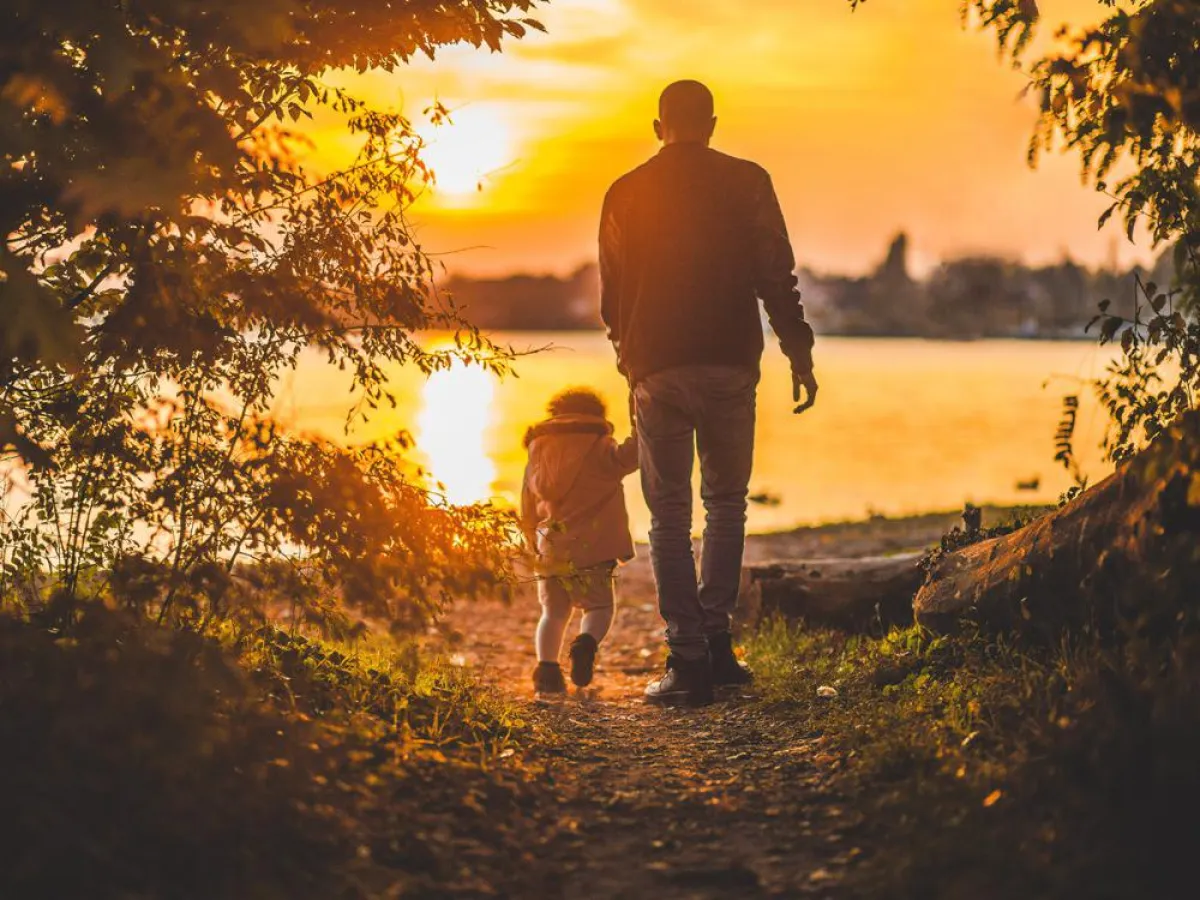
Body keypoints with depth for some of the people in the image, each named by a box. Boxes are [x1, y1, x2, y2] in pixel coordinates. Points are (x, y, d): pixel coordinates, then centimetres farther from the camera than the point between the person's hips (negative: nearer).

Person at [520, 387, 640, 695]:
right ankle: (586, 643, -26)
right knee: (599, 607, 6)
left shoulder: (537, 454, 17)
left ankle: (547, 668, -5)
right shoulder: (598, 448, 2)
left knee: (554, 612, 14)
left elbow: (527, 513, 20)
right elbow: (624, 458, -20)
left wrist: (536, 545, 32)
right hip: (590, 548, -4)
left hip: (550, 550, 4)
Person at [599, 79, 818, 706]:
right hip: (731, 366, 0)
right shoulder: (747, 184, 2)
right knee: (725, 503, 17)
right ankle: (714, 638, 9)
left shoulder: (625, 195, 5)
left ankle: (688, 660, 0)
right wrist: (799, 354, 1)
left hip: (657, 371, 0)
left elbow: (611, 297, 11)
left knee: (669, 516, 5)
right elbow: (776, 277, -4)